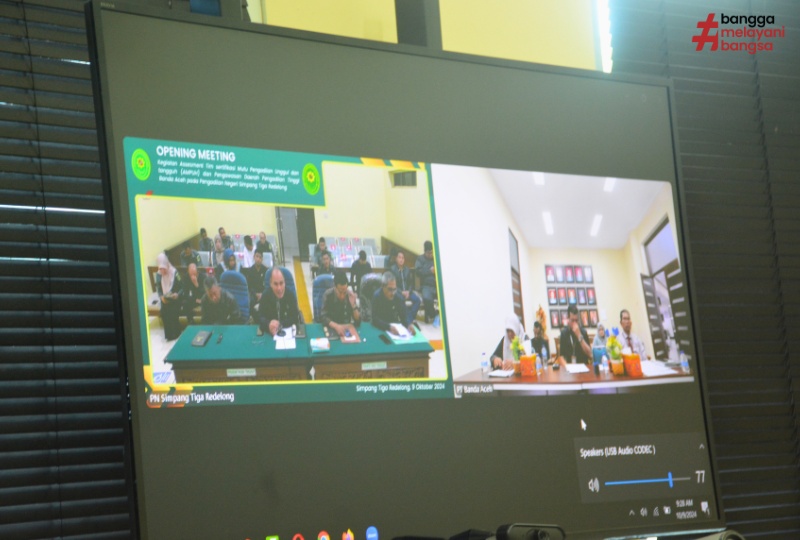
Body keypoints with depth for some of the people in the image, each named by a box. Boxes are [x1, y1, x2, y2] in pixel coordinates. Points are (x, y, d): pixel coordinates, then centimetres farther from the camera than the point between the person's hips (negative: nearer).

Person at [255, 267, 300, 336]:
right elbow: (260, 317, -10)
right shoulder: (265, 296, -6)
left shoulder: (291, 295, -7)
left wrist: (279, 325, -25)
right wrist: (269, 325, -31)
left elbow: (294, 318, -9)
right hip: (269, 332, -1)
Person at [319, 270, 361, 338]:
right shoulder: (328, 295, -16)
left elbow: (358, 322, -10)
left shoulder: (350, 295, -11)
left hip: (346, 327, 2)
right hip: (331, 328, -2)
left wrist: (353, 305, -25)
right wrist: (336, 326, -38)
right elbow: (323, 317, -21)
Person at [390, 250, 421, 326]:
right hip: (397, 291, -4)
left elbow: (411, 283, 11)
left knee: (418, 300, -22)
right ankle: (409, 320, -29)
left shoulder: (407, 269, 14)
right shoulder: (392, 269, -1)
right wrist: (401, 292, -17)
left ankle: (410, 319, -18)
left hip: (407, 291, 5)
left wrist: (408, 291, -8)